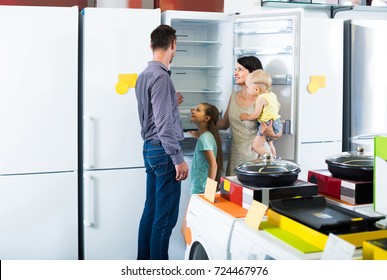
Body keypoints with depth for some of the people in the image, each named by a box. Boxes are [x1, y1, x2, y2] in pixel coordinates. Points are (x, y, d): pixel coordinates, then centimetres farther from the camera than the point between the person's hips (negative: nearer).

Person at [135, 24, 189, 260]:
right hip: (163, 151, -10)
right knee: (165, 217, -3)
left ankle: (144, 263, 23)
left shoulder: (145, 75, 13)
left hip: (150, 148, 10)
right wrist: (178, 158, -19)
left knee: (151, 211, 14)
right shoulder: (161, 76, -16)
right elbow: (164, 124, -21)